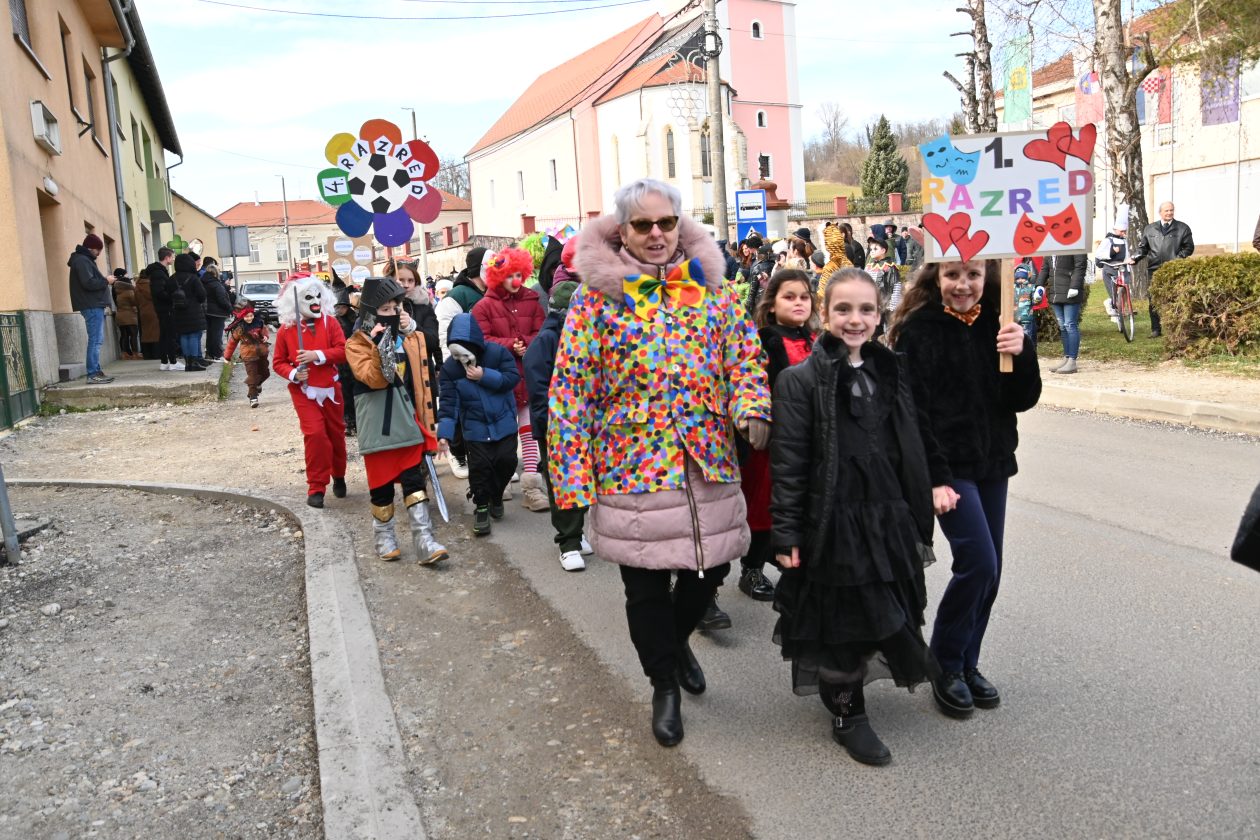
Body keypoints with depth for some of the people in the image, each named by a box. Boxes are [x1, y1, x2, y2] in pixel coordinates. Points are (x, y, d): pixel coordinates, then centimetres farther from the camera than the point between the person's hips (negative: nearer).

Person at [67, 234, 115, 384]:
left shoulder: (85, 260, 21)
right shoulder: (82, 261, -11)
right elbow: (89, 283, -21)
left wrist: (104, 281, 9)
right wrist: (106, 281, -9)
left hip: (95, 305, 11)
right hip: (92, 306, -11)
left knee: (96, 340, 10)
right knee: (95, 340, -11)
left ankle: (96, 371, 13)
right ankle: (92, 374, -12)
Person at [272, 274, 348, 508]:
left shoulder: (329, 322, -2)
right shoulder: (286, 329, -3)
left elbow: (342, 350, -10)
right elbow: (278, 362, 3)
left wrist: (318, 355, -22)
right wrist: (293, 374, -16)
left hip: (330, 388, 2)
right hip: (304, 391, -2)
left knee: (336, 433, 12)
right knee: (315, 434, -12)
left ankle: (339, 477, 35)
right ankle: (316, 487, -2)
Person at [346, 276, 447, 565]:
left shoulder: (411, 337, 7)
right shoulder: (357, 344, -5)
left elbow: (424, 376, 12)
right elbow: (374, 379, -18)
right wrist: (379, 348, -29)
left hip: (408, 422, 3)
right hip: (378, 427, -3)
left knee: (414, 482, 0)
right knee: (381, 485, 8)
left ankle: (424, 541, -1)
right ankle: (384, 537, 25)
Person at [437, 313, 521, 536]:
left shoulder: (498, 352, -14)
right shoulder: (449, 368, -10)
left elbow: (513, 377, -16)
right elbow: (448, 403, -12)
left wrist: (485, 376, -26)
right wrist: (445, 433, -21)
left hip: (504, 423, 0)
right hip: (475, 428, 0)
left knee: (507, 460, 1)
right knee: (479, 467, -4)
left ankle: (496, 496, 29)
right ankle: (481, 507, 15)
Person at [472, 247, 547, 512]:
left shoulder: (532, 301, 7)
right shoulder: (484, 306, -1)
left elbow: (541, 334, 2)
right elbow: (482, 340, -9)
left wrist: (526, 345, -17)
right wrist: (511, 346, -18)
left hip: (528, 376, 2)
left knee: (529, 431, -3)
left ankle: (531, 484, -3)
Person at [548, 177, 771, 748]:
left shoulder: (710, 285, 5)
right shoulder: (597, 296, -5)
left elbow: (744, 354, 8)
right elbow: (571, 389, -5)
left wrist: (752, 405, -14)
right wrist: (572, 475, -9)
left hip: (708, 463, 3)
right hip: (633, 465, -3)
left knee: (709, 567, 15)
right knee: (647, 588, 8)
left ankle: (677, 640, 47)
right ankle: (665, 685, 32)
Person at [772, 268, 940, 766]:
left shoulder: (891, 374, 9)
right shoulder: (801, 380, -10)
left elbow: (910, 456, 13)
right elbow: (787, 464, -12)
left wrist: (917, 523, 13)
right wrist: (786, 534, -15)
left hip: (888, 522, 6)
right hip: (833, 526, -6)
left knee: (884, 619, 16)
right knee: (844, 624, 5)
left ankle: (843, 685, 40)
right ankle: (848, 715, 24)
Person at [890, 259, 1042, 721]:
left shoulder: (995, 325, 5)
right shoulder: (918, 328, -10)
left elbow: (1023, 400, 3)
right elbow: (914, 412, -13)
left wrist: (1021, 354, -16)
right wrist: (935, 479, -18)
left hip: (993, 462, 6)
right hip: (947, 466, -6)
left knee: (989, 570, 9)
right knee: (979, 562, -12)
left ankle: (966, 664, 27)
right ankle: (945, 665, 9)